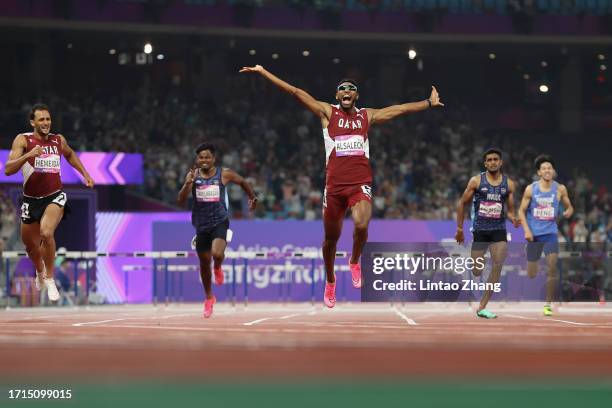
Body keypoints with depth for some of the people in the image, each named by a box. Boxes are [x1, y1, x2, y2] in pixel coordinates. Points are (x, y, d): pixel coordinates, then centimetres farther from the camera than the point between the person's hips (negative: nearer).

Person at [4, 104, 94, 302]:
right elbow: (8, 170, -21)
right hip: (31, 200, 1)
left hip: (55, 197, -1)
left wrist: (85, 174, 21)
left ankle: (49, 278, -10)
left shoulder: (59, 140, 1)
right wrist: (28, 155, -33)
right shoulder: (23, 140, -10)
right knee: (30, 244, 16)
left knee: (46, 233, -28)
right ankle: (40, 271, 51)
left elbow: (70, 154, 26)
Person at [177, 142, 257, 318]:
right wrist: (188, 183, -25)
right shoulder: (193, 175, -2)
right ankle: (209, 298, 34)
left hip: (219, 222, -3)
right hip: (201, 224, 3)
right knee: (204, 263, 13)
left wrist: (252, 197, 18)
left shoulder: (224, 174, -5)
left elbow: (243, 182, 15)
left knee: (217, 253, -29)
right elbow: (181, 201, -10)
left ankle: (218, 268, 9)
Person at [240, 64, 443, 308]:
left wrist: (429, 103, 28)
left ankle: (355, 262, 4)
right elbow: (295, 92, 0)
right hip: (334, 185, 0)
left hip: (360, 184, 0)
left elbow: (400, 109, 22)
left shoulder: (367, 116, 14)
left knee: (361, 226, -26)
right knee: (331, 238, 10)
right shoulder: (328, 113, 6)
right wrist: (262, 72, -5)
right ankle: (330, 280, 35)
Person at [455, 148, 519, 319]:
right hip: (479, 230, -1)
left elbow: (509, 210, 11)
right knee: (476, 272, -2)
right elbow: (462, 204, 5)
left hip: (499, 230, 1)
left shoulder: (508, 184, 4)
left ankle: (482, 307, -12)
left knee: (498, 265, -17)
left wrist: (513, 219, -12)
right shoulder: (476, 181, -2)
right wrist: (459, 229, 3)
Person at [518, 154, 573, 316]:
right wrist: (526, 230, -10)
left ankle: (548, 304, -5)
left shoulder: (560, 189, 0)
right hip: (534, 234, 0)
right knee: (531, 274, 5)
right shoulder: (530, 189, -2)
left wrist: (568, 212, -13)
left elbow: (569, 207, 12)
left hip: (551, 233, 0)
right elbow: (522, 211, 3)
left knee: (552, 269, -14)